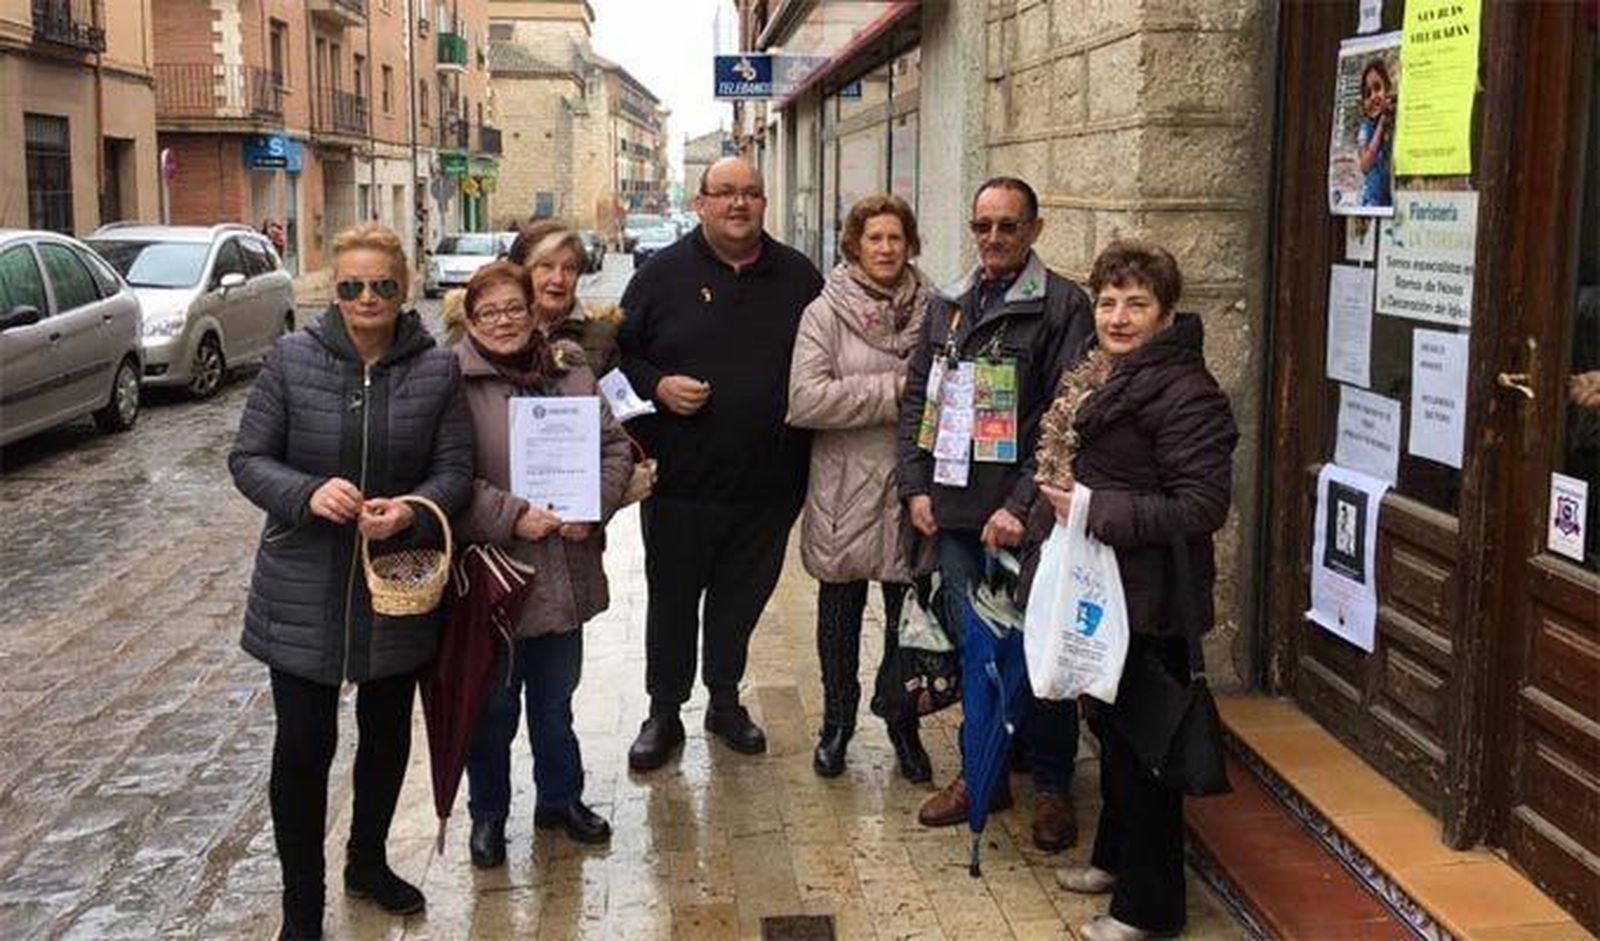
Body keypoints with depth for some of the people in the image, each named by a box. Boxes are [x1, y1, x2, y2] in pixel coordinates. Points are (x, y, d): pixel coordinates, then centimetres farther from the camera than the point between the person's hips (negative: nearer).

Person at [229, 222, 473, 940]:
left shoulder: (437, 370, -4)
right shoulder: (292, 358, -6)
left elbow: (455, 470, -3)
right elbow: (248, 459, -4)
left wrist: (412, 509, -24)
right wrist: (308, 494, -24)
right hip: (304, 588, -2)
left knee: (387, 732, 18)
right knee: (303, 744, 1)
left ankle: (368, 862, 43)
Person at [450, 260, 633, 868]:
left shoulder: (571, 372, 5)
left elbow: (614, 447, 6)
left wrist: (593, 505, -10)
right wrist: (512, 517, -21)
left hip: (565, 576, 4)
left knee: (555, 698, 20)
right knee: (493, 705, 11)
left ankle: (561, 798, 39)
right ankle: (488, 813, 31)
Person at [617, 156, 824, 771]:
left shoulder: (797, 277, 6)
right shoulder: (662, 274, -1)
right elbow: (618, 353, 3)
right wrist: (656, 386, -15)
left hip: (769, 483, 2)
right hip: (679, 482, -2)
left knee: (742, 598, 15)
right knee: (672, 599, 9)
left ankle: (725, 702, 33)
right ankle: (664, 713, 25)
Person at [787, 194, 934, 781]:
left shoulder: (931, 310, 2)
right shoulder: (826, 313, -6)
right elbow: (804, 400, -17)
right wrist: (893, 391, -18)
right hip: (845, 486, -2)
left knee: (908, 611, 11)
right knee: (840, 610, 13)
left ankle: (900, 719, 31)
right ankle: (837, 721, 32)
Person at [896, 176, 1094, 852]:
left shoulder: (1063, 306, -6)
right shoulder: (947, 307, 13)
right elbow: (916, 400, 16)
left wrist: (1020, 504, -17)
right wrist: (916, 486, 5)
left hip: (1025, 518, -5)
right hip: (954, 513, 5)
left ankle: (1052, 787, 18)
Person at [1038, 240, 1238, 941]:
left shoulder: (1184, 392, -20)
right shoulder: (1095, 376, 11)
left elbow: (1201, 507, -25)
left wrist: (1097, 511, -25)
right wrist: (1053, 502, 10)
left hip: (1149, 601, -10)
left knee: (1142, 748, 2)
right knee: (1110, 729, 23)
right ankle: (1115, 857, 42)